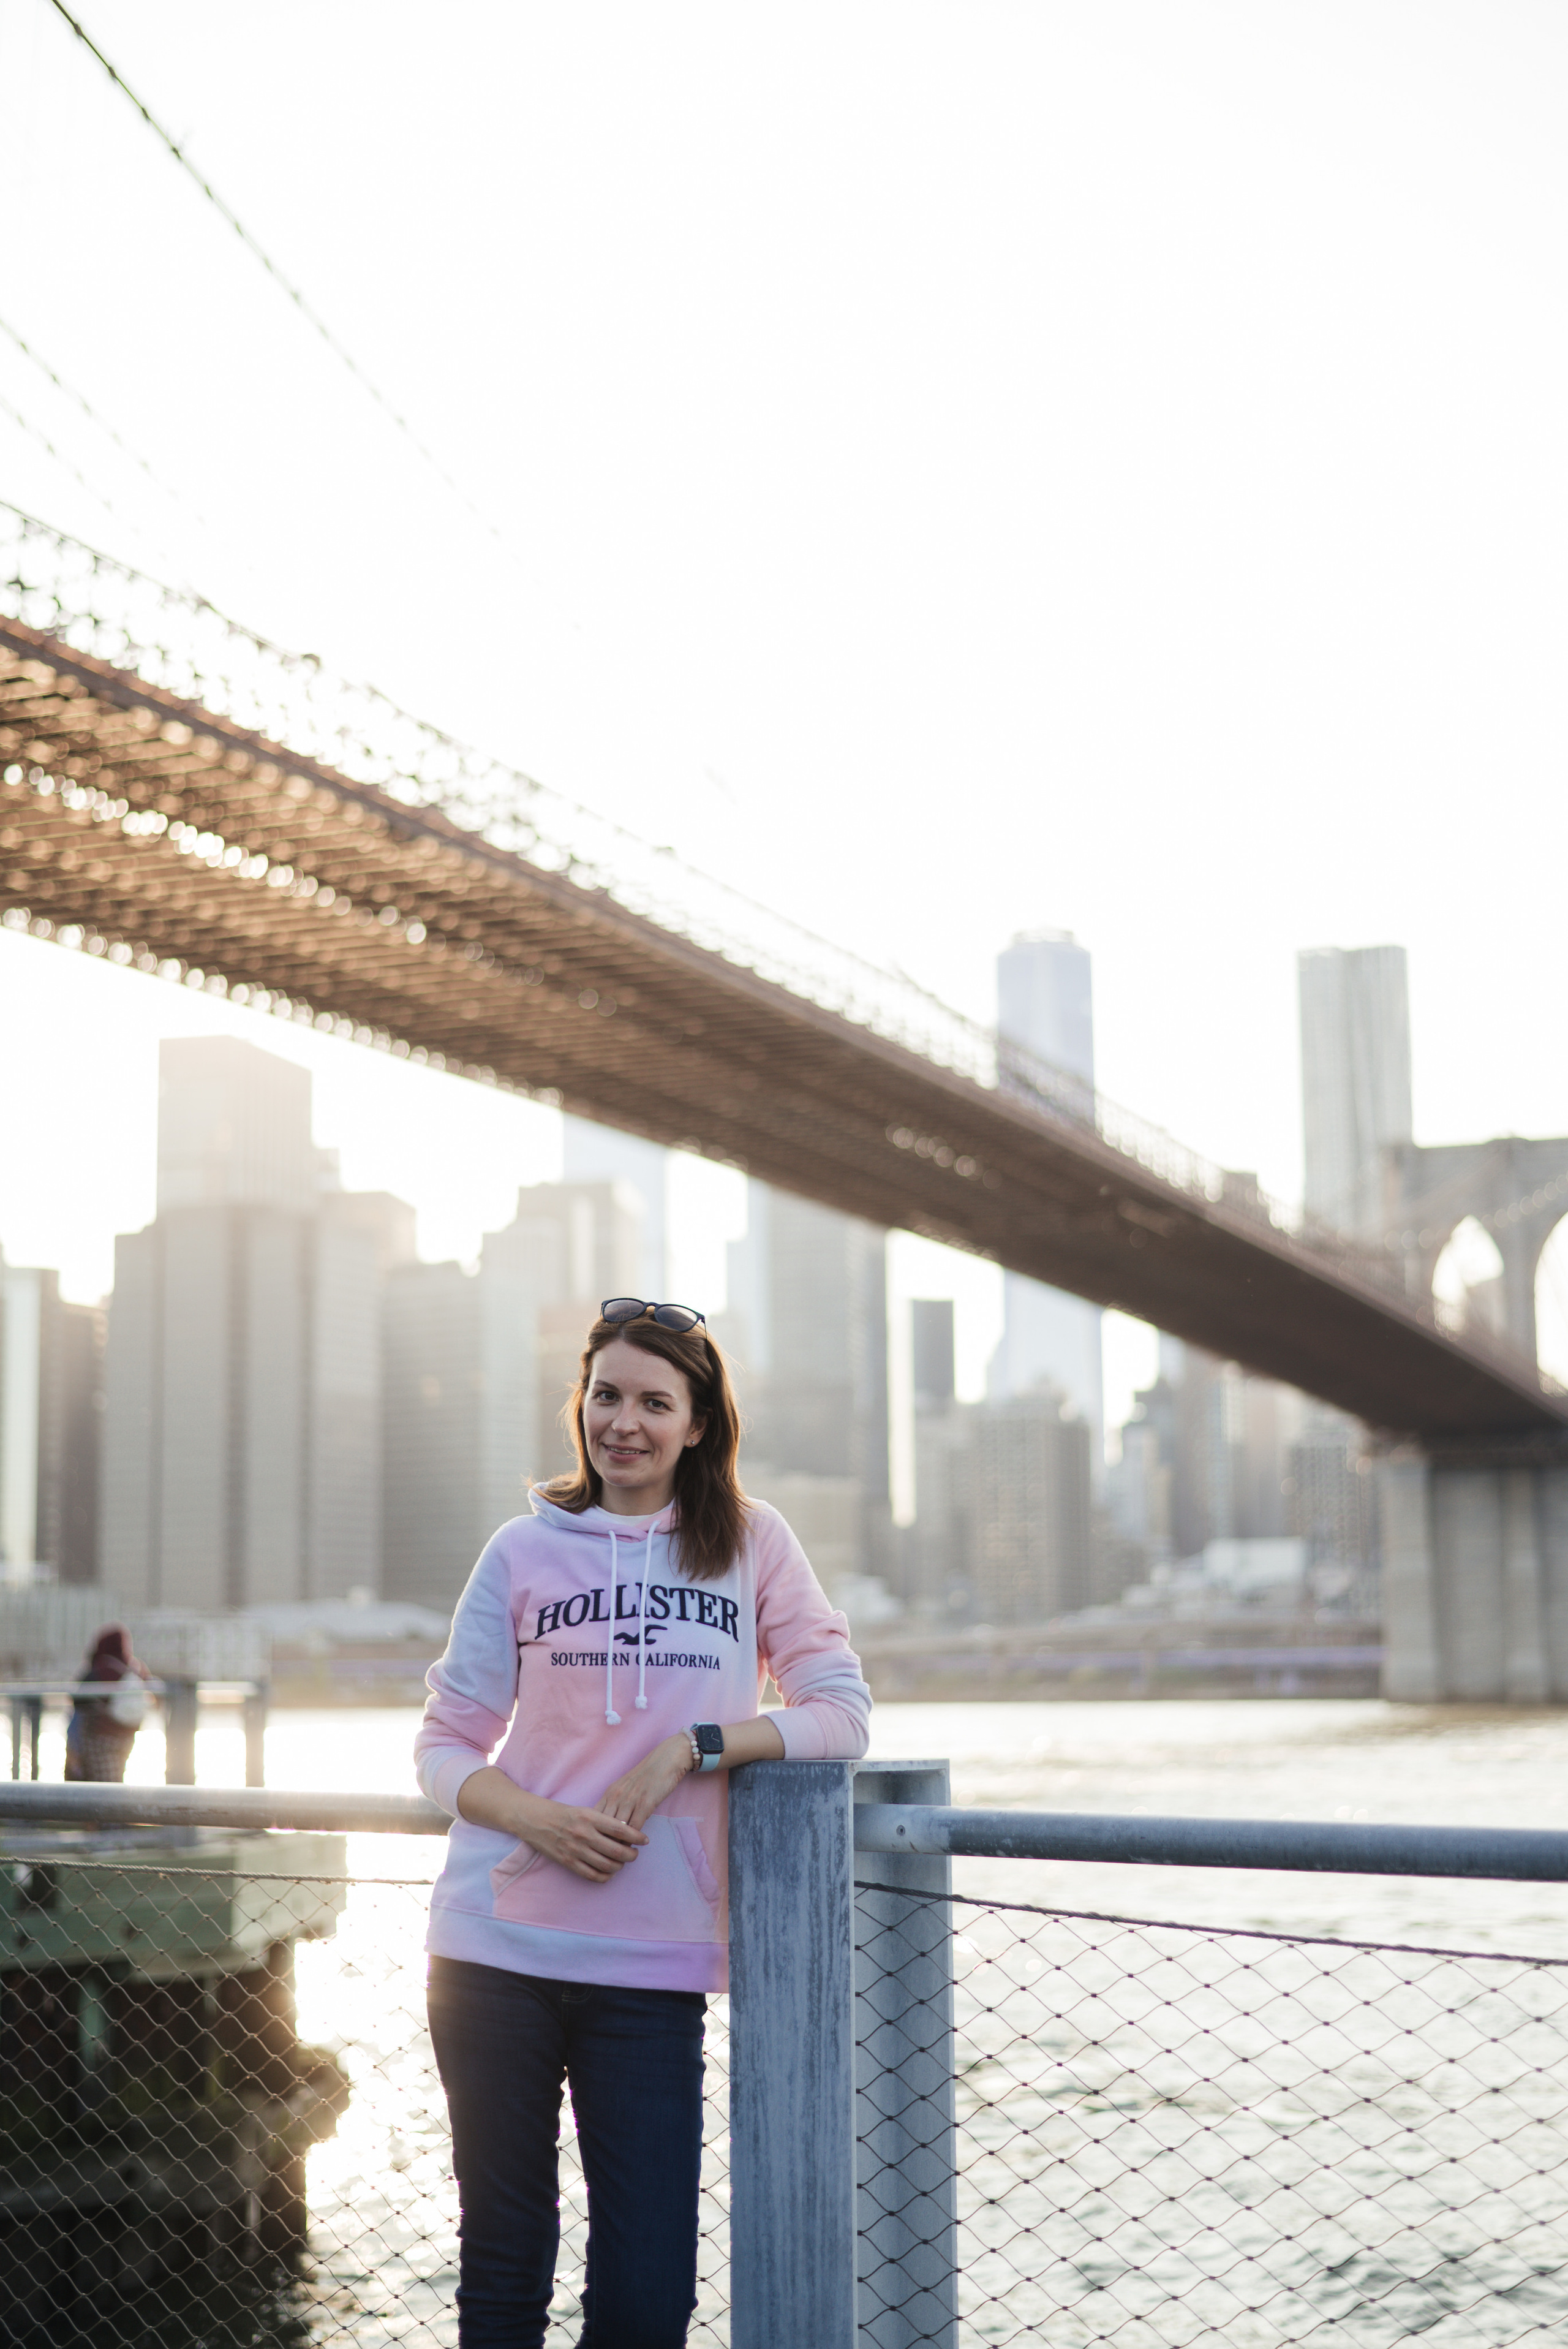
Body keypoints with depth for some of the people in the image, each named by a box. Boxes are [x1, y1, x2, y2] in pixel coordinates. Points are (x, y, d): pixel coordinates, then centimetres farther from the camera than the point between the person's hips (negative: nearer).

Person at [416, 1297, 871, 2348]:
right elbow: (446, 1745, 7)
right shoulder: (526, 1551, 5)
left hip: (651, 1965, 0)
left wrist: (689, 1750, -13)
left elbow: (842, 1711, 1)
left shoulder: (751, 1542, 5)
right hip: (497, 1947, 0)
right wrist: (537, 1820, -13)